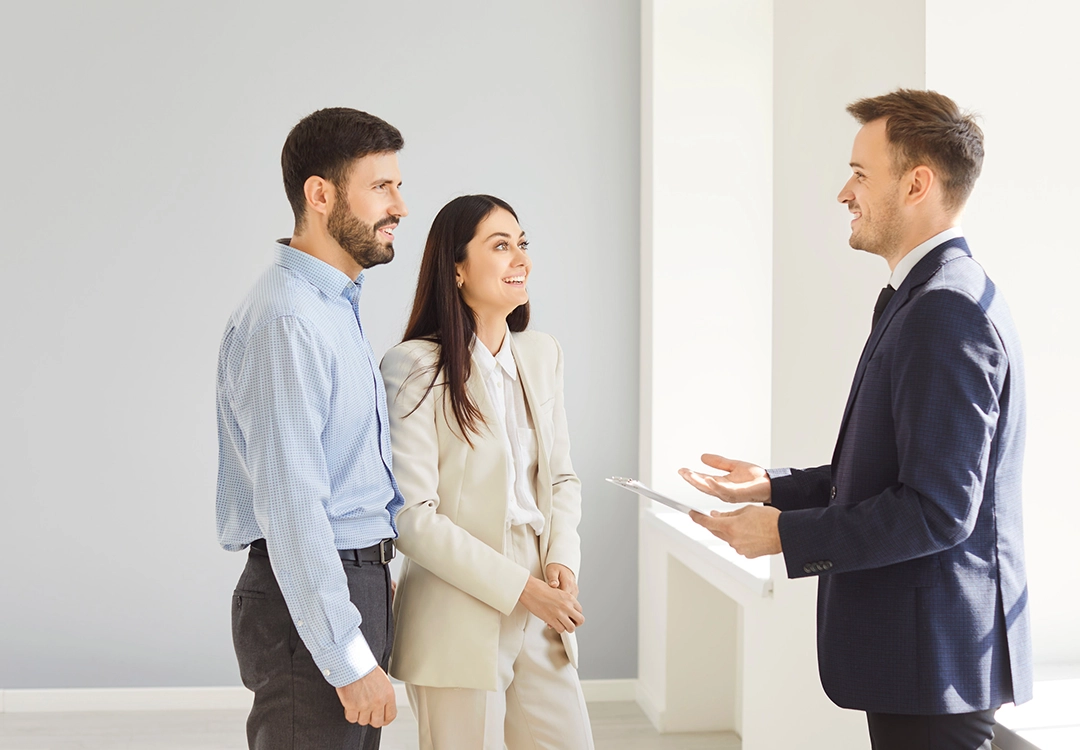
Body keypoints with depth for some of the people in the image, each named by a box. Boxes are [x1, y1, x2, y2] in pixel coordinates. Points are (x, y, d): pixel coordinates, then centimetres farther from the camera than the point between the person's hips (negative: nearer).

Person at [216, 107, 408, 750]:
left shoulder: (338, 305, 14)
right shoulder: (285, 320, -19)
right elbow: (290, 506, -23)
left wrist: (377, 573, 15)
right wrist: (350, 661, -22)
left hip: (356, 585, 10)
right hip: (308, 599, -9)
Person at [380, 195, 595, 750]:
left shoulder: (541, 355, 8)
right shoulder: (415, 367, -11)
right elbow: (412, 517, -15)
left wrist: (562, 560, -3)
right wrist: (517, 587, -15)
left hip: (540, 621, 6)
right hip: (459, 628, -6)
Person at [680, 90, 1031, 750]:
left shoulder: (946, 312, -21)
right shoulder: (928, 298, 13)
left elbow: (937, 510, -25)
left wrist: (784, 535, -18)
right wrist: (774, 487, 9)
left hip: (934, 656, -10)